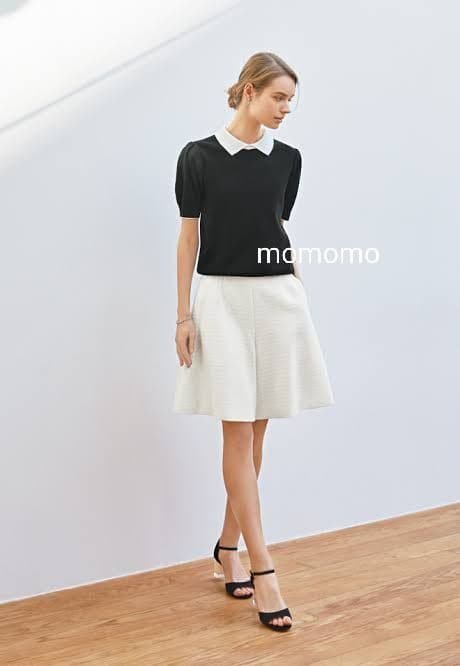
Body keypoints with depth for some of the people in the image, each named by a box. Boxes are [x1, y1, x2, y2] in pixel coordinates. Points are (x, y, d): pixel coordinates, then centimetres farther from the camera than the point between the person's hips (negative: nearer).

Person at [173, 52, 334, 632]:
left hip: (278, 300, 4)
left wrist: (297, 294, 15)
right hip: (223, 299, -4)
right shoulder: (199, 156, -2)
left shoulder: (287, 159, 8)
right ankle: (262, 569, -1)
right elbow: (188, 237, -1)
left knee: (256, 431, 8)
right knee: (238, 433, -5)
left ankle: (227, 547, 23)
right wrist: (183, 315, -4)